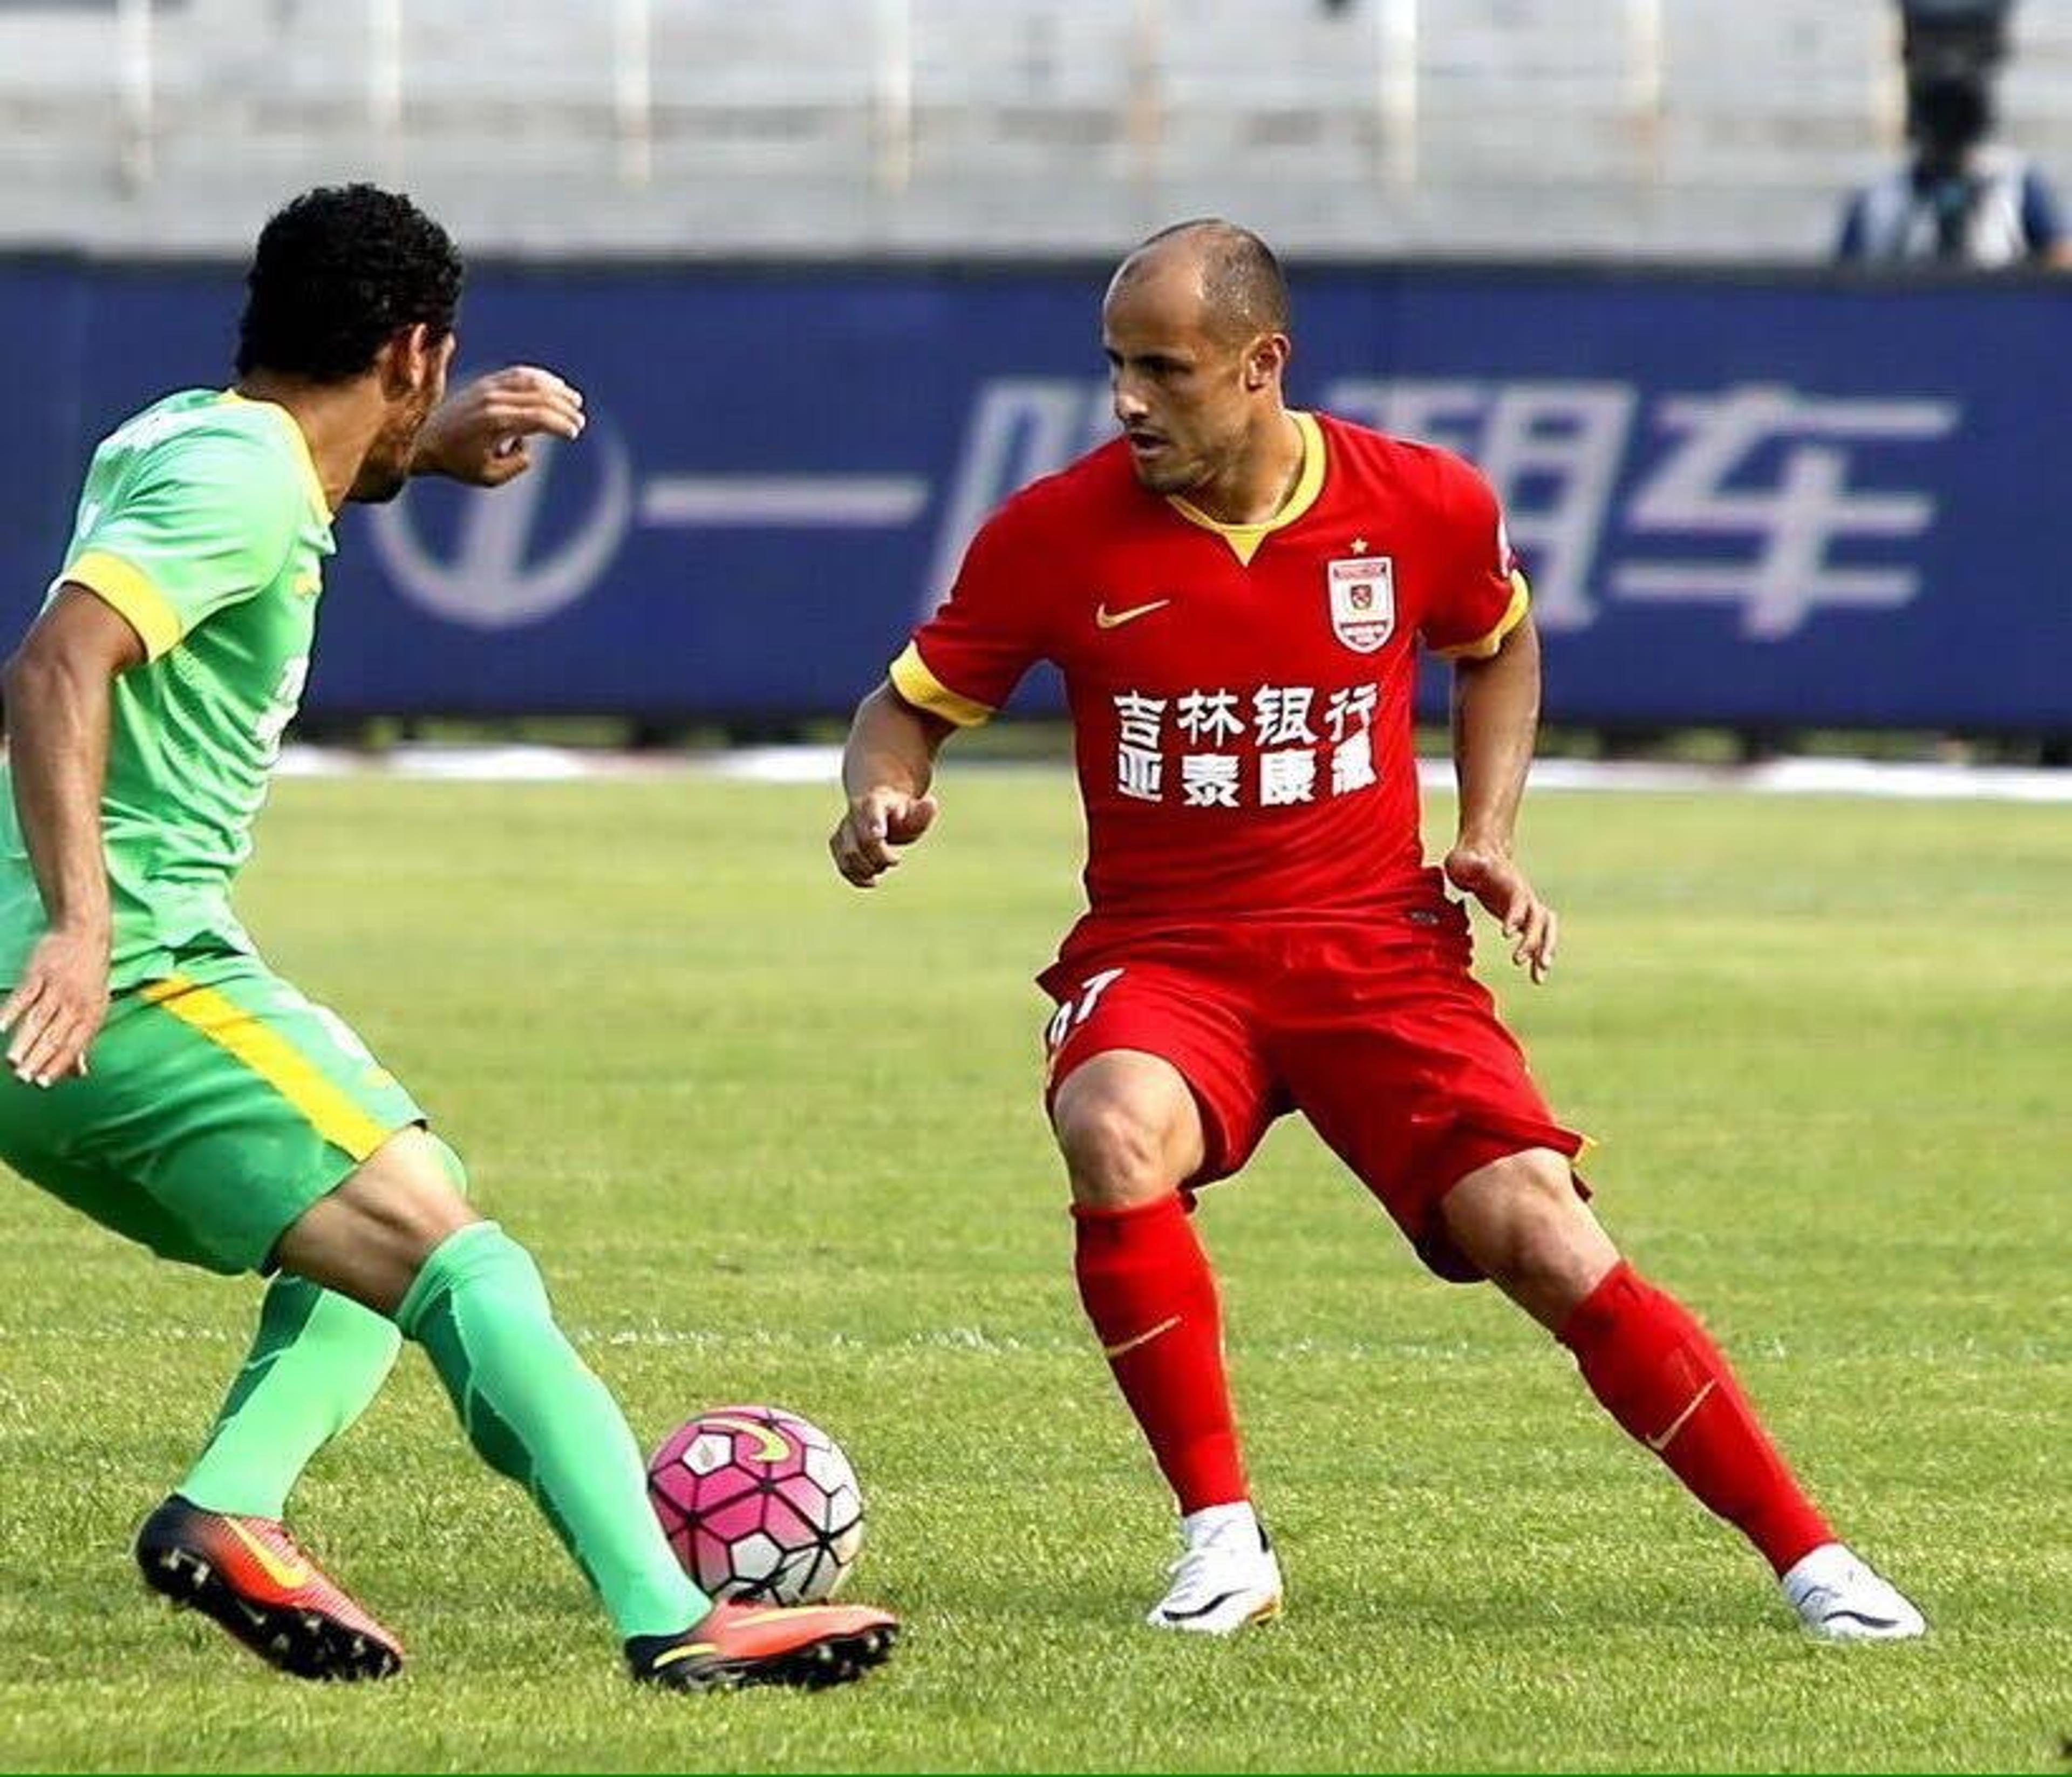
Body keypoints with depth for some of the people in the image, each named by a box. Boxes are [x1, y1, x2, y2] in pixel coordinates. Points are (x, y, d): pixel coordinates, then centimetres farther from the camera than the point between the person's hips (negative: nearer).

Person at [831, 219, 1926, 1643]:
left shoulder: (1422, 505, -4)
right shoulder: (1056, 532, -7)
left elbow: (1500, 643, 19)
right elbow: (912, 704, 5)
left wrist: (1490, 834, 5)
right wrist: (881, 797, -18)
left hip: (1376, 948, 0)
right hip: (1162, 954, 0)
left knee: (1548, 1245, -14)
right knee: (1114, 1137, -35)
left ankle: (1809, 1557, 1)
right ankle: (1222, 1534, -19)